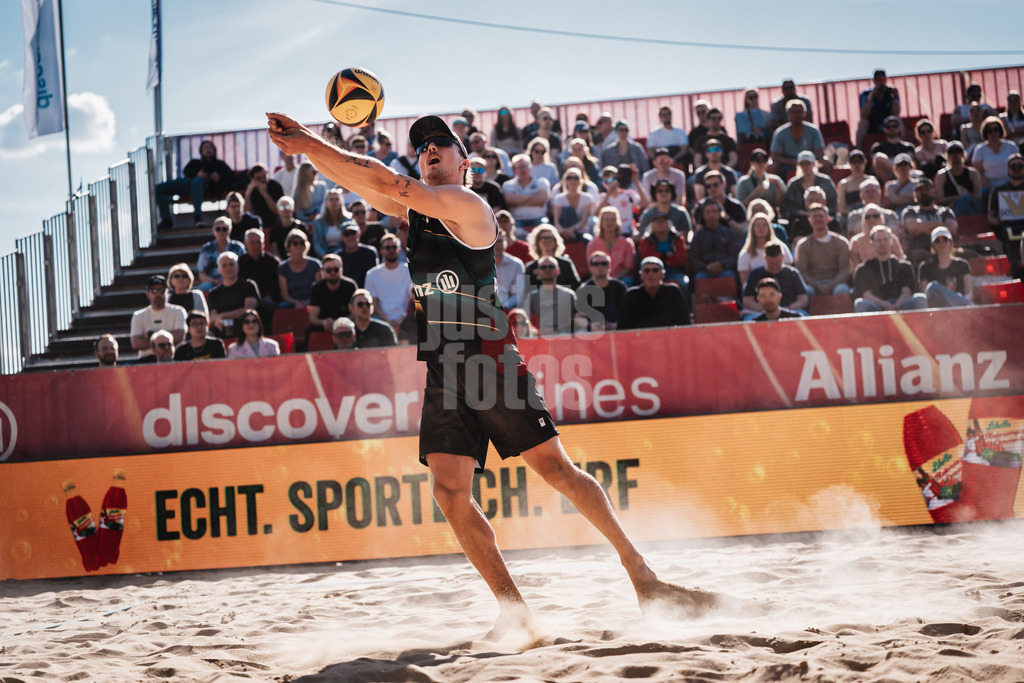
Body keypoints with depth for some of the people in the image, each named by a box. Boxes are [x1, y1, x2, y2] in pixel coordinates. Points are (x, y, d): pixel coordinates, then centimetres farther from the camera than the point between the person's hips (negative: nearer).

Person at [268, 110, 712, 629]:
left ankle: (641, 575, -1)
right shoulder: (415, 211, 16)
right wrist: (305, 146, -9)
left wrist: (309, 144, -14)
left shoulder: (467, 205, -6)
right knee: (449, 492, -9)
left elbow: (389, 184, -15)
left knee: (556, 469, -10)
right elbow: (359, 182, 9)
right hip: (443, 375, 7)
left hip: (492, 364, -6)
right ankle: (513, 609, -4)